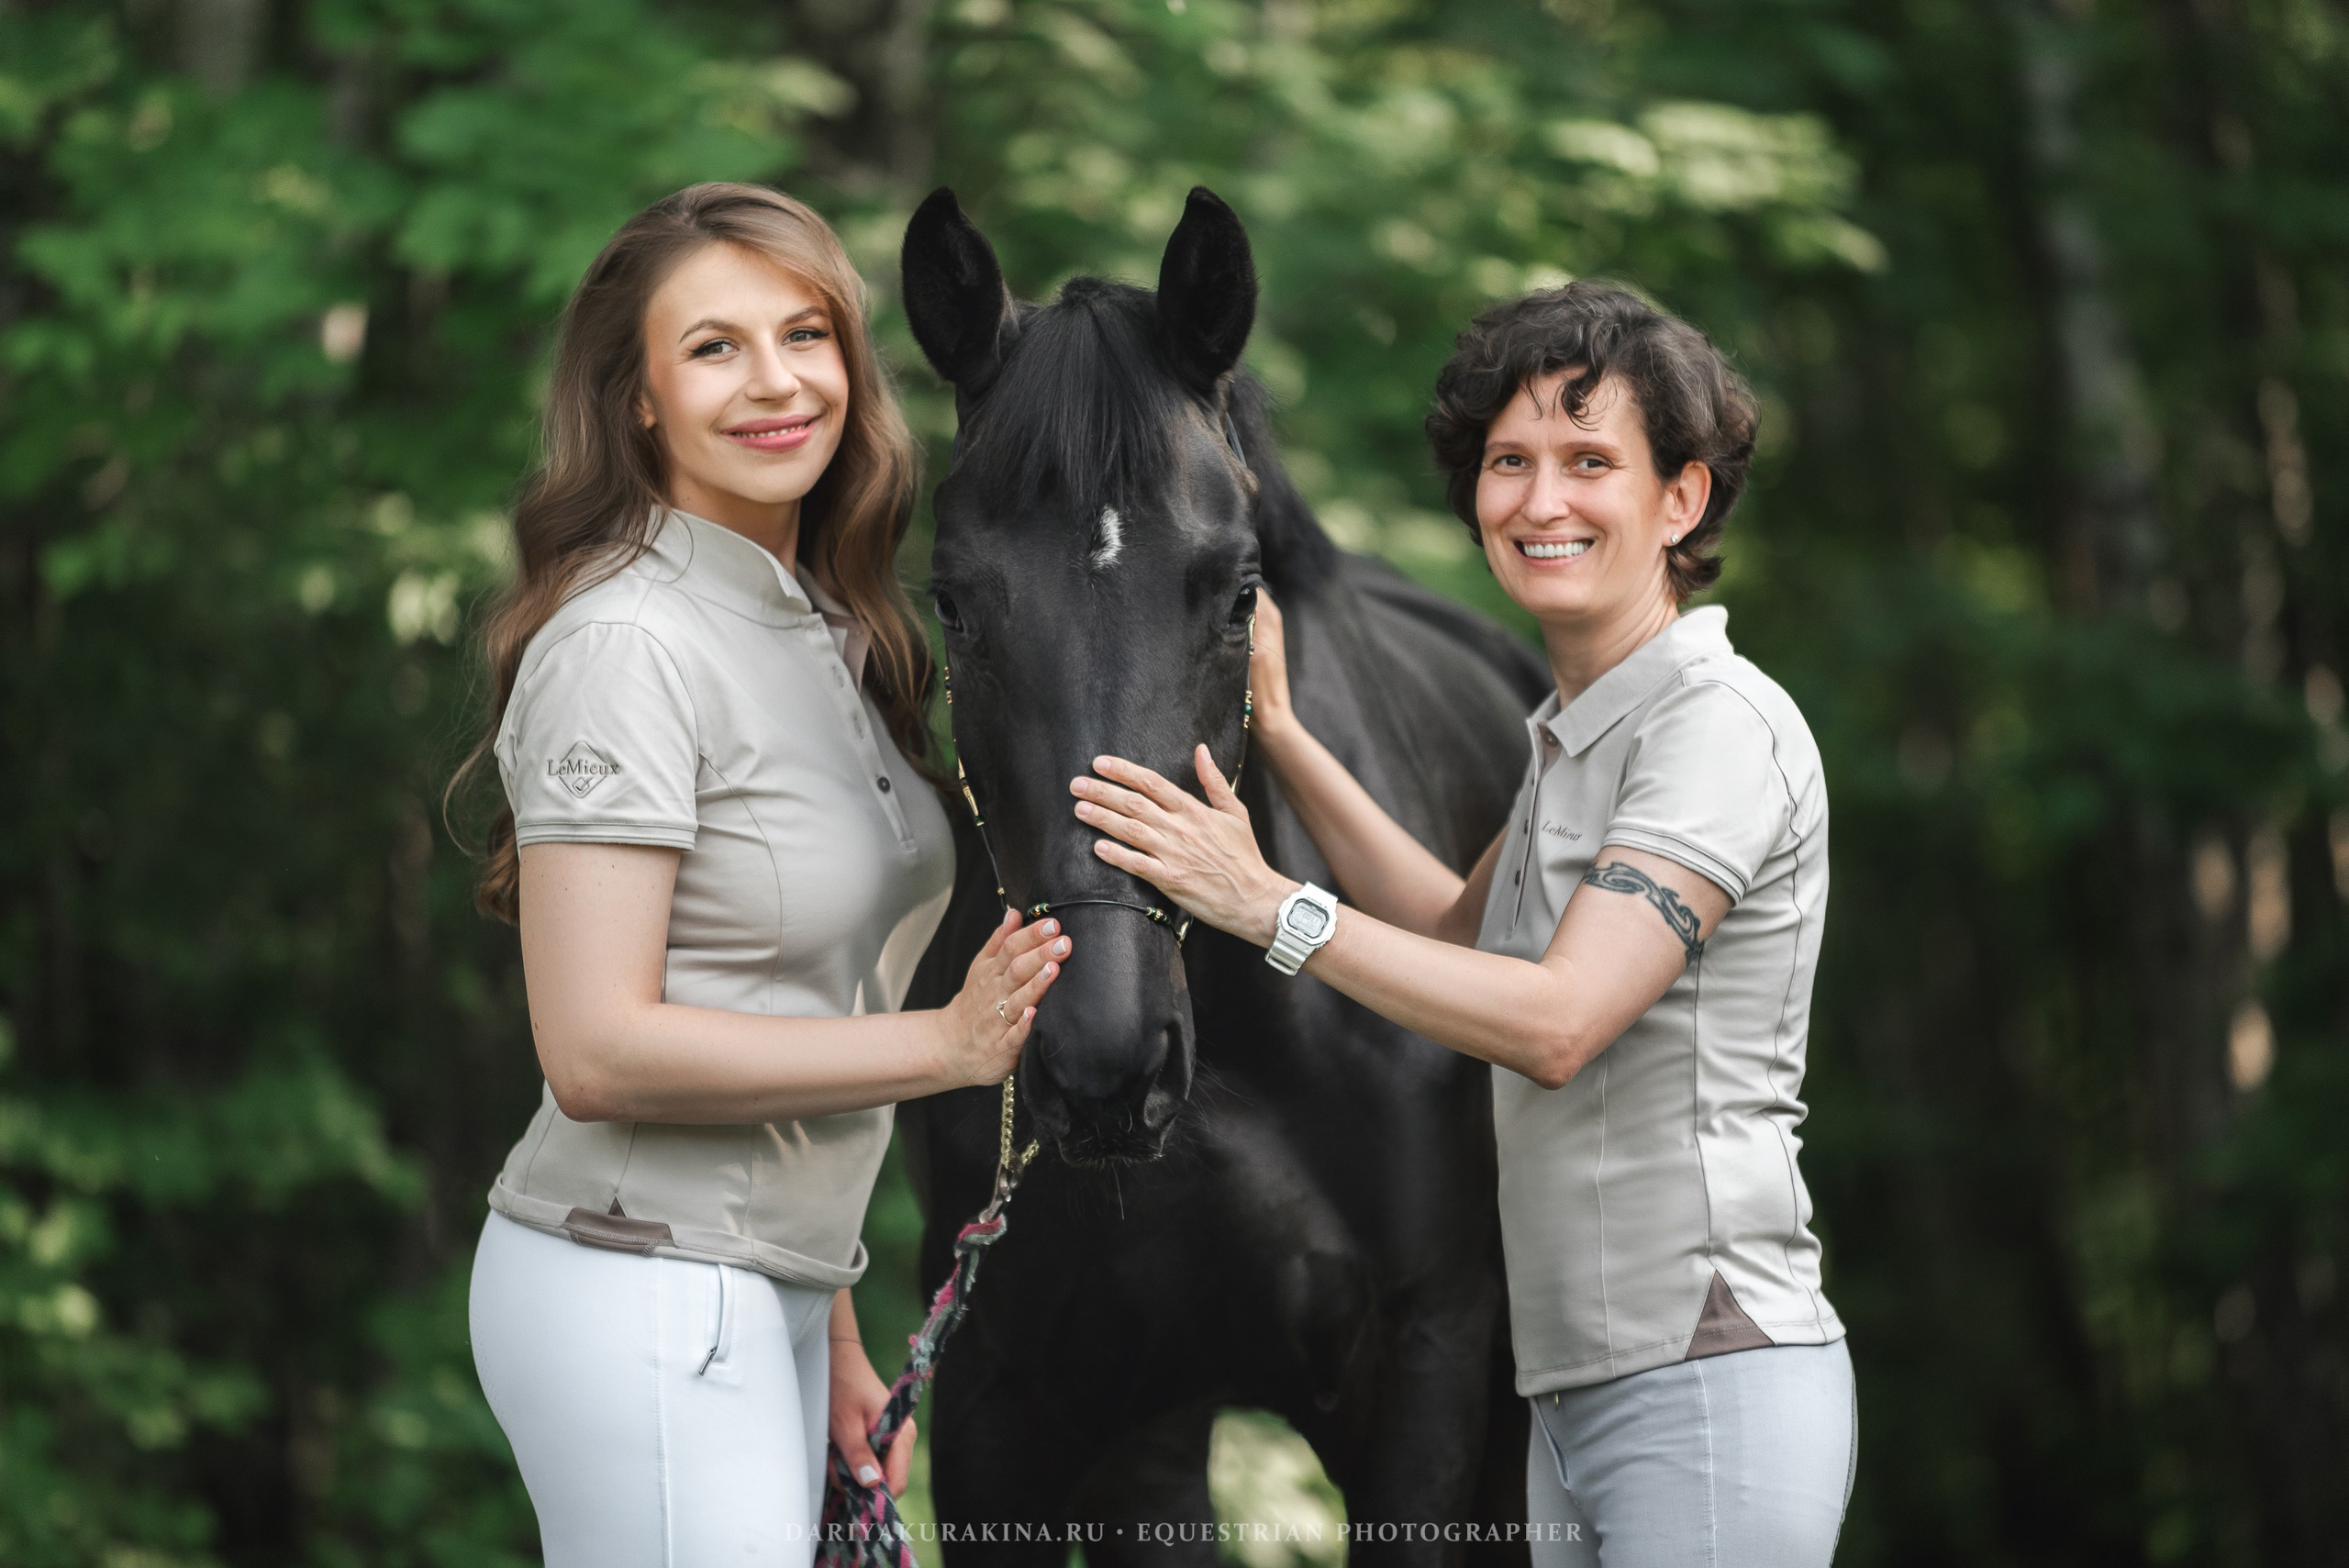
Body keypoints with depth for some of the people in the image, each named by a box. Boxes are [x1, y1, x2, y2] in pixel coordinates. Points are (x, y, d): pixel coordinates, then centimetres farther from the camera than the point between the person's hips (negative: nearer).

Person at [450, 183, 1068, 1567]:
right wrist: (946, 1044, -18)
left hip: (769, 1295, 8)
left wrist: (831, 1342, 16)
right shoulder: (625, 647, -14)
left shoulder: (833, 631, 13)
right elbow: (598, 1052, -20)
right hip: (643, 1293, -8)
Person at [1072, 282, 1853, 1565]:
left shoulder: (1723, 725, -13)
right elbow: (1464, 936, 30)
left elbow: (1556, 1021, -21)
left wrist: (1267, 905, -19)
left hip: (1709, 1384, -9)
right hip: (1577, 1394, 9)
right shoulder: (1575, 733, 16)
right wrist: (1277, 729, 23)